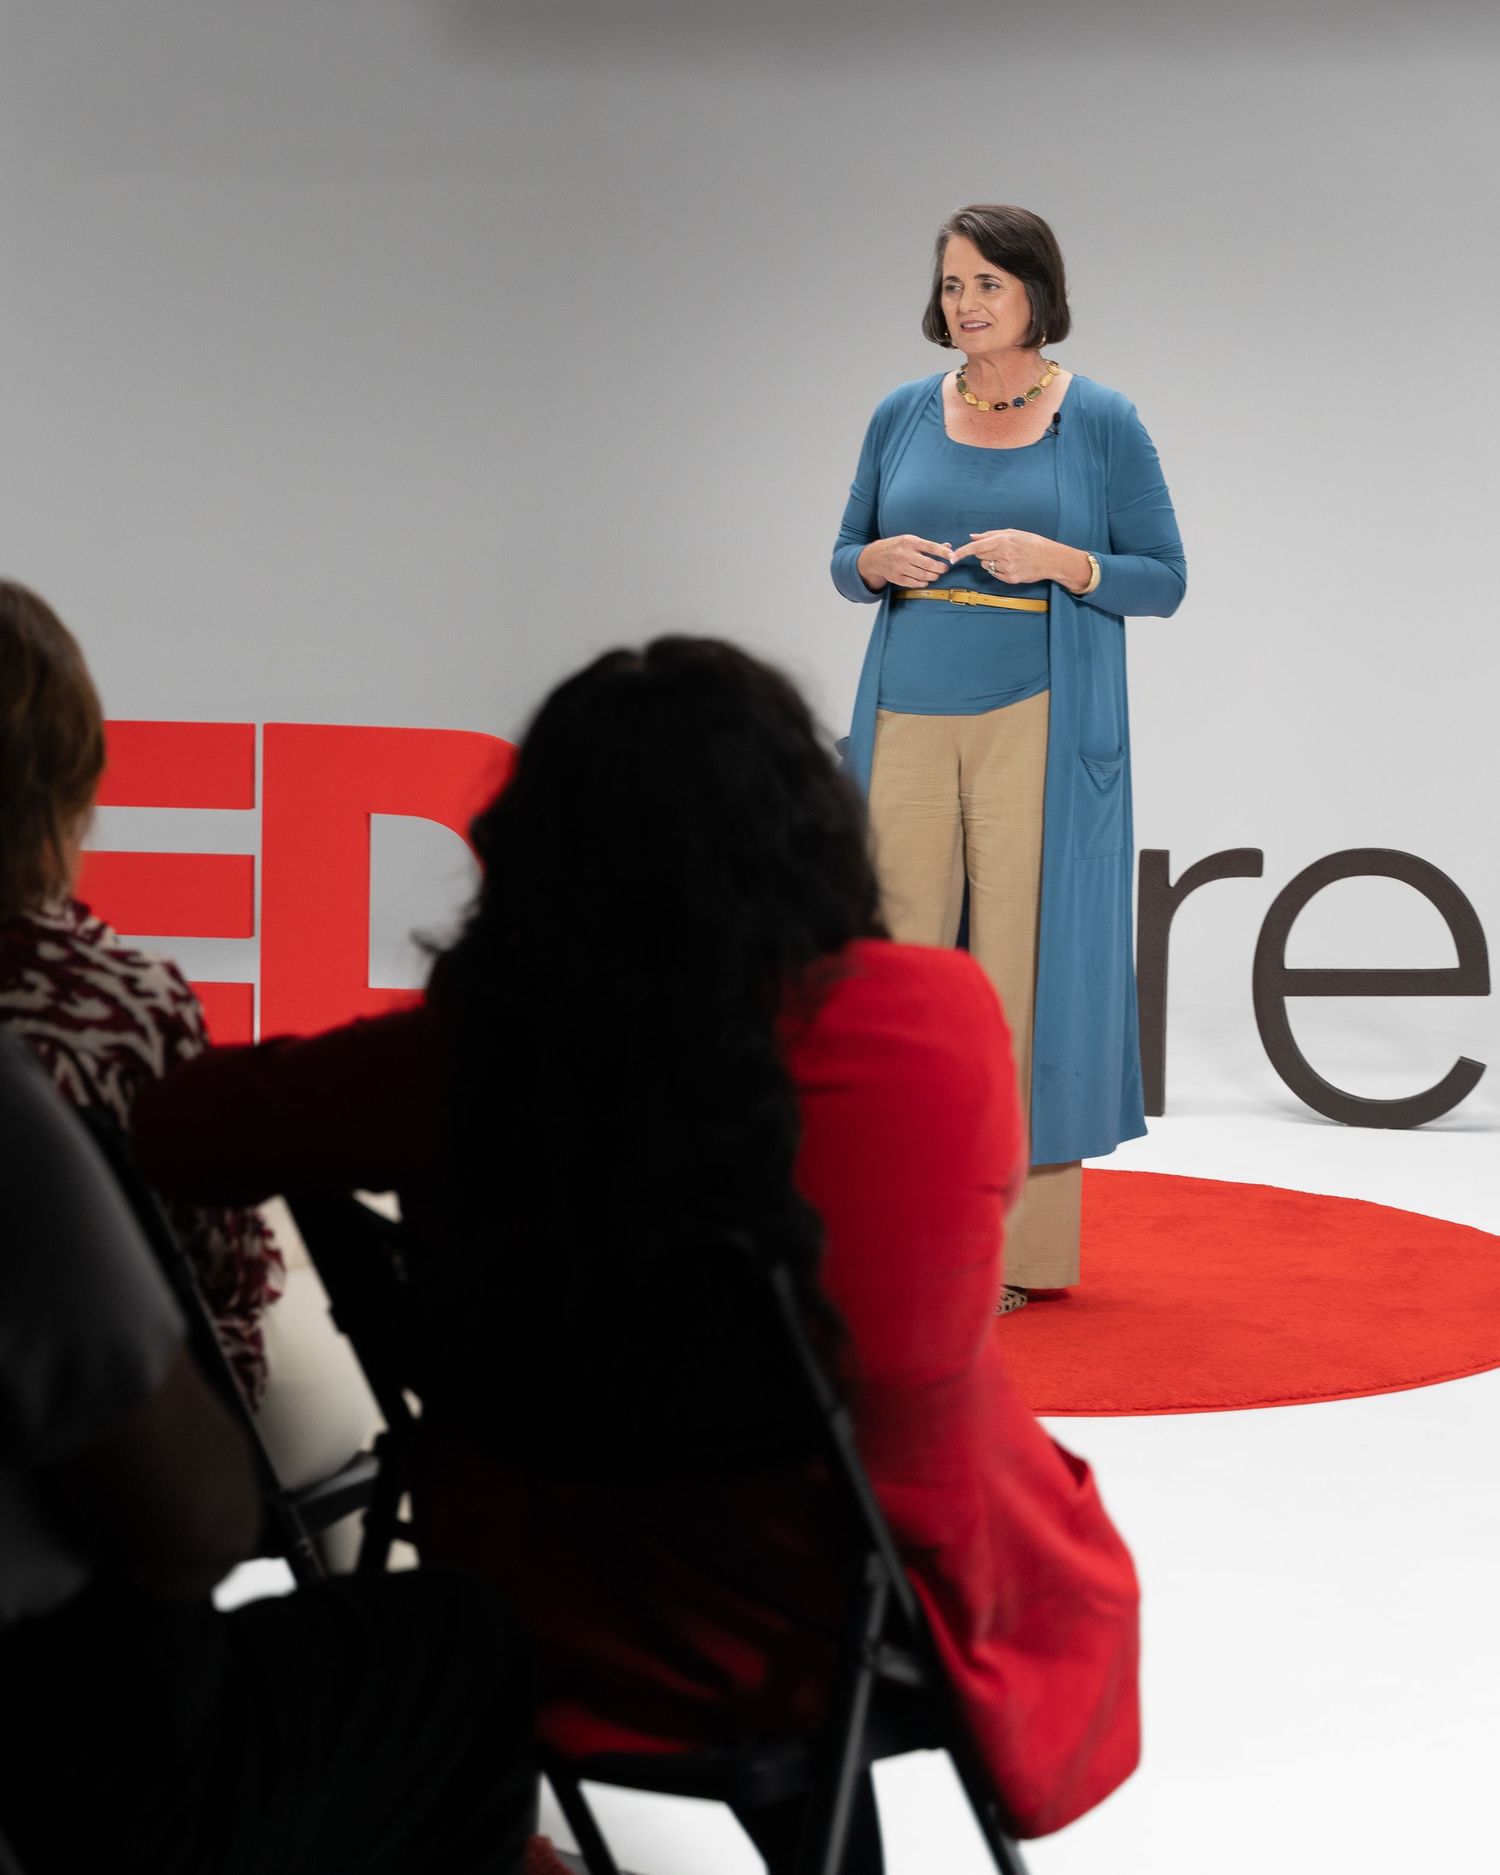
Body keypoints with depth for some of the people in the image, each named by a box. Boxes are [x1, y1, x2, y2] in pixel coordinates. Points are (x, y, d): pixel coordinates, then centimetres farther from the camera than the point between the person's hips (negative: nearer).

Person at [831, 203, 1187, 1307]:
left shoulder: (1100, 421, 1)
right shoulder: (904, 416, 11)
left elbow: (1163, 580, 2)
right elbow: (847, 560, 18)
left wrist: (1058, 561, -14)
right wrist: (879, 561, -5)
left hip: (1038, 723, -3)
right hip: (909, 714, 3)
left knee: (1023, 963, -4)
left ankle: (1017, 1245, 2)